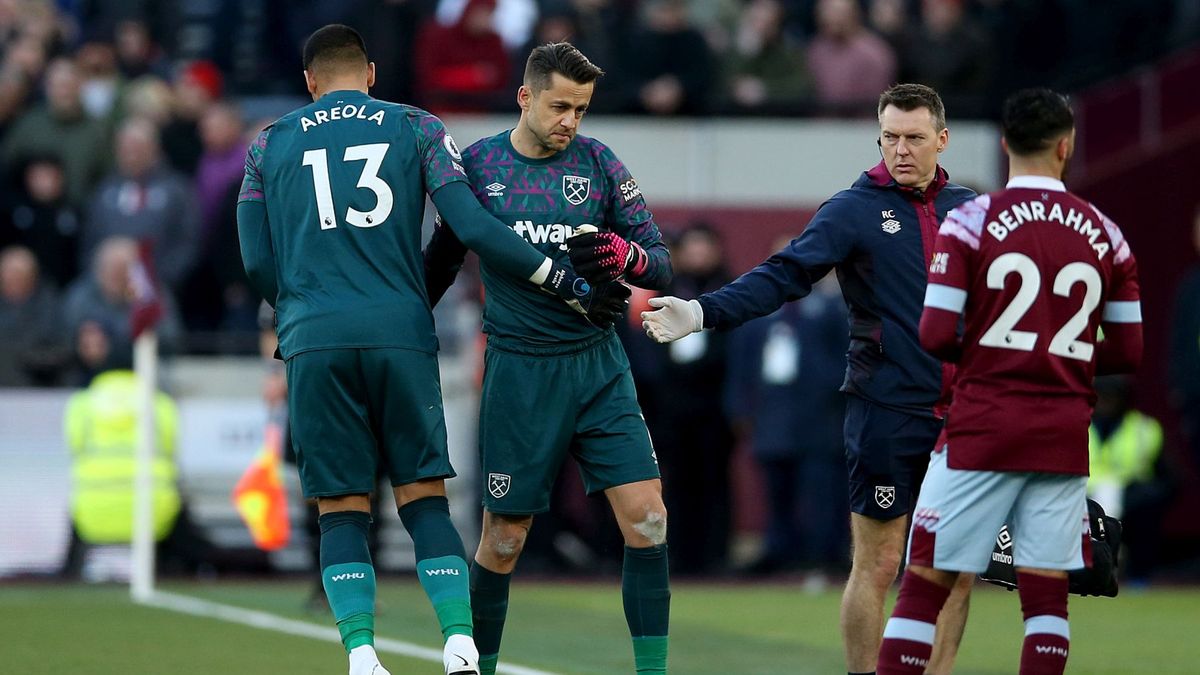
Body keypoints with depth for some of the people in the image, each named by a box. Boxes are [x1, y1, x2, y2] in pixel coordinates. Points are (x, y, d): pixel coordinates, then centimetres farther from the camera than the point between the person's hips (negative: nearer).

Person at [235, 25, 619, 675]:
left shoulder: (269, 145, 13)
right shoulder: (417, 128, 10)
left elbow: (256, 263, 10)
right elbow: (473, 228, -1)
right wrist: (565, 281, 5)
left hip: (313, 341, 0)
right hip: (400, 334, 0)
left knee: (342, 511, 5)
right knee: (425, 500, 6)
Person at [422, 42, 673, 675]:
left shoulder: (598, 161, 2)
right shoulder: (478, 165, 0)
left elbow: (660, 262, 3)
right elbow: (442, 260, 15)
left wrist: (625, 256, -18)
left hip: (598, 363, 1)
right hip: (519, 370, -1)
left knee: (646, 517, -9)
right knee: (503, 539, 0)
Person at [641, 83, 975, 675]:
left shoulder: (967, 208, 9)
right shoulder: (852, 210, -4)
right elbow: (782, 276, -13)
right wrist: (703, 312, -27)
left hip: (958, 415, 4)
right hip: (884, 413, -4)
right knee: (877, 565, -3)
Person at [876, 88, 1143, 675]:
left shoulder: (970, 222, -6)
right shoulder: (1104, 235, 4)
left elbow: (936, 336, -10)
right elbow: (1128, 351, 7)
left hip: (981, 430, -3)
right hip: (1062, 439, 3)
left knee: (925, 582, 1)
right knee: (1046, 593, 5)